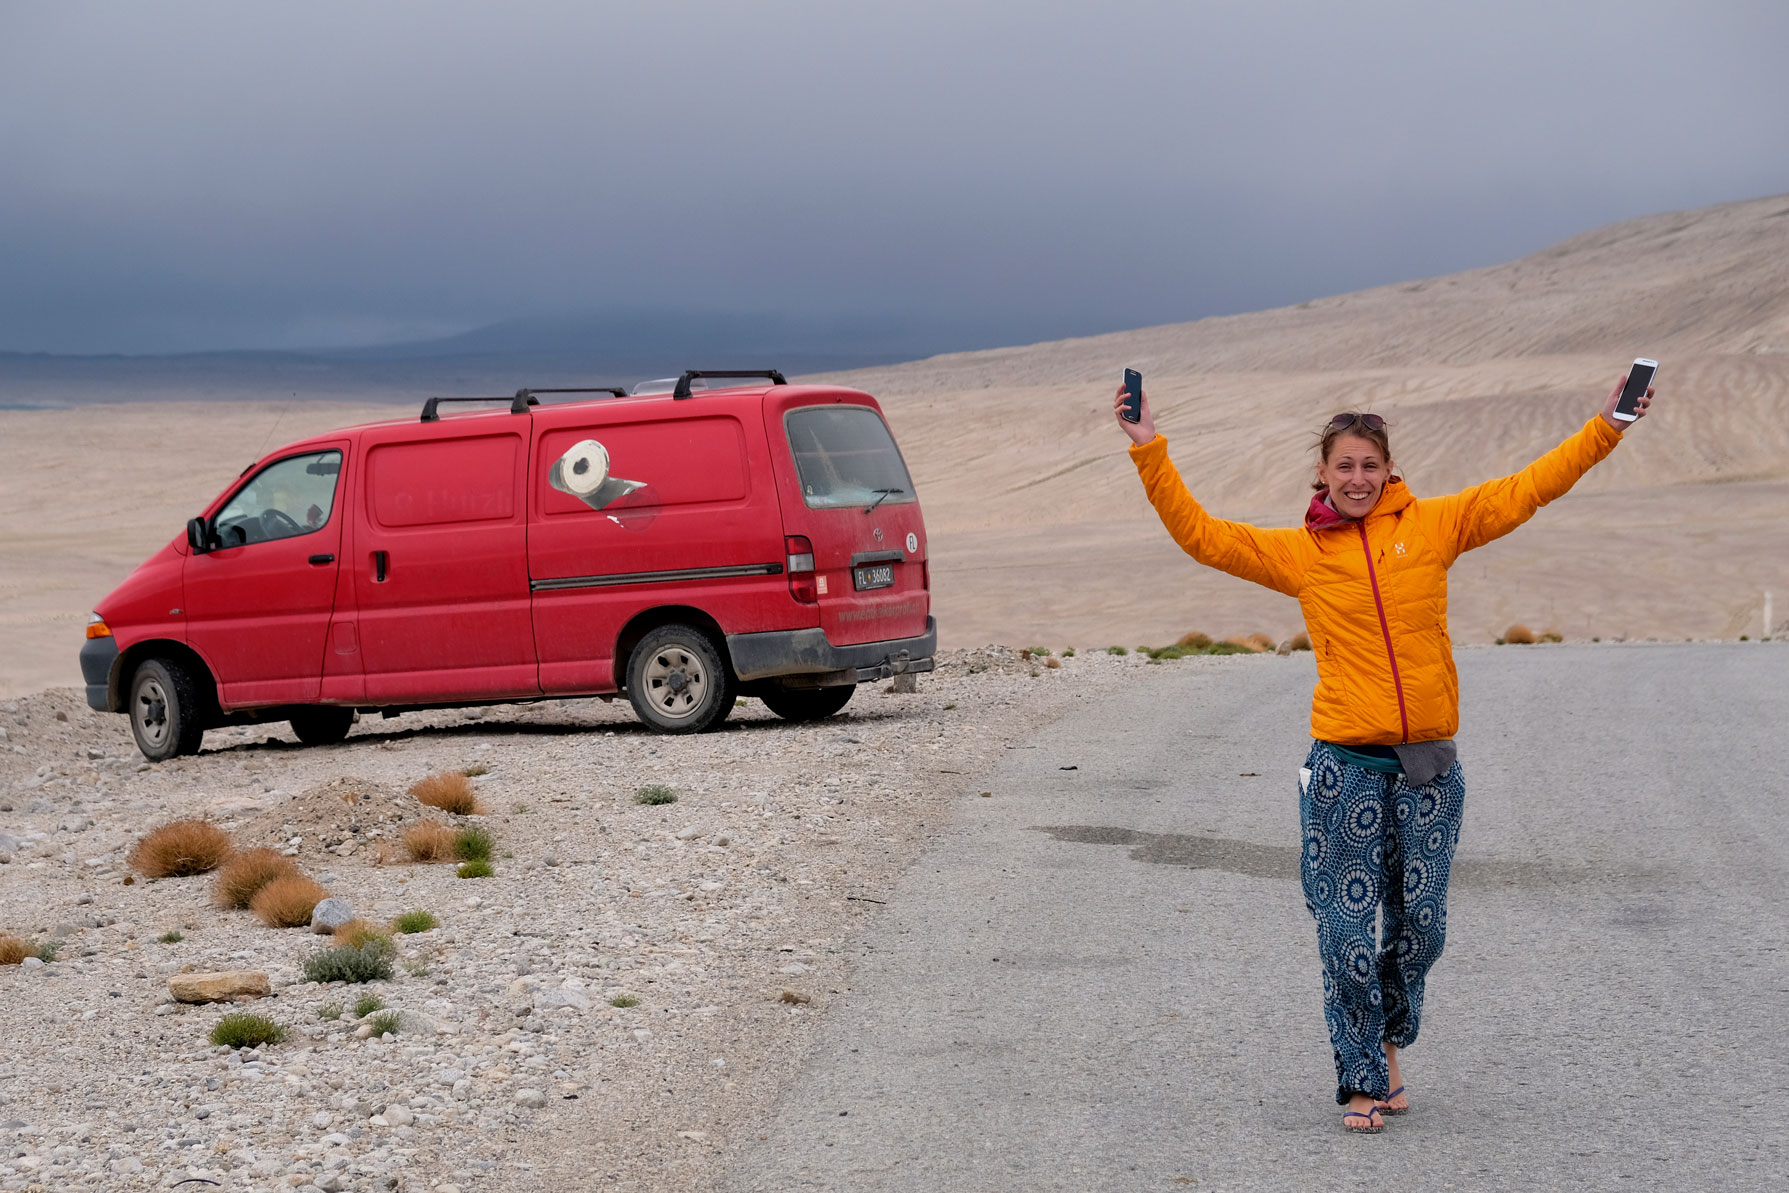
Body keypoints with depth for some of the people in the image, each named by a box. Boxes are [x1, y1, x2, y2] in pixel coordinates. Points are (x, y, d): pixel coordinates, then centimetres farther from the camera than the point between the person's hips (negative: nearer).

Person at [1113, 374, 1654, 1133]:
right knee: (1348, 928, -1)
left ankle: (1388, 1040, 34)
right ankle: (1362, 1080, 11)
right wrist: (1150, 452, -1)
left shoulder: (1431, 526, 6)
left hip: (1428, 763, 2)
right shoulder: (1298, 553, 5)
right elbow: (1201, 535, 5)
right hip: (1345, 764, -1)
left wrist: (1605, 430, 8)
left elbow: (1524, 492, 10)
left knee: (1419, 924, 9)